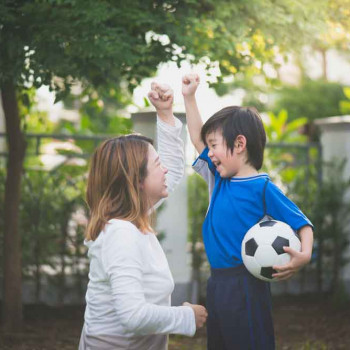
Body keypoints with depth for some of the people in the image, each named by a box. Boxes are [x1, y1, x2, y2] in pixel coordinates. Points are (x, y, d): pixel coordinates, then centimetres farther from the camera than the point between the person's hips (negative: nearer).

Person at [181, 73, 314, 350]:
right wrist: (189, 97, 18)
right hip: (217, 282, 8)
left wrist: (304, 255, -29)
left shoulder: (262, 188, -11)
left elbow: (302, 223, -10)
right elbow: (197, 139, 22)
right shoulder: (219, 180, 10)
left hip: (245, 285, -8)